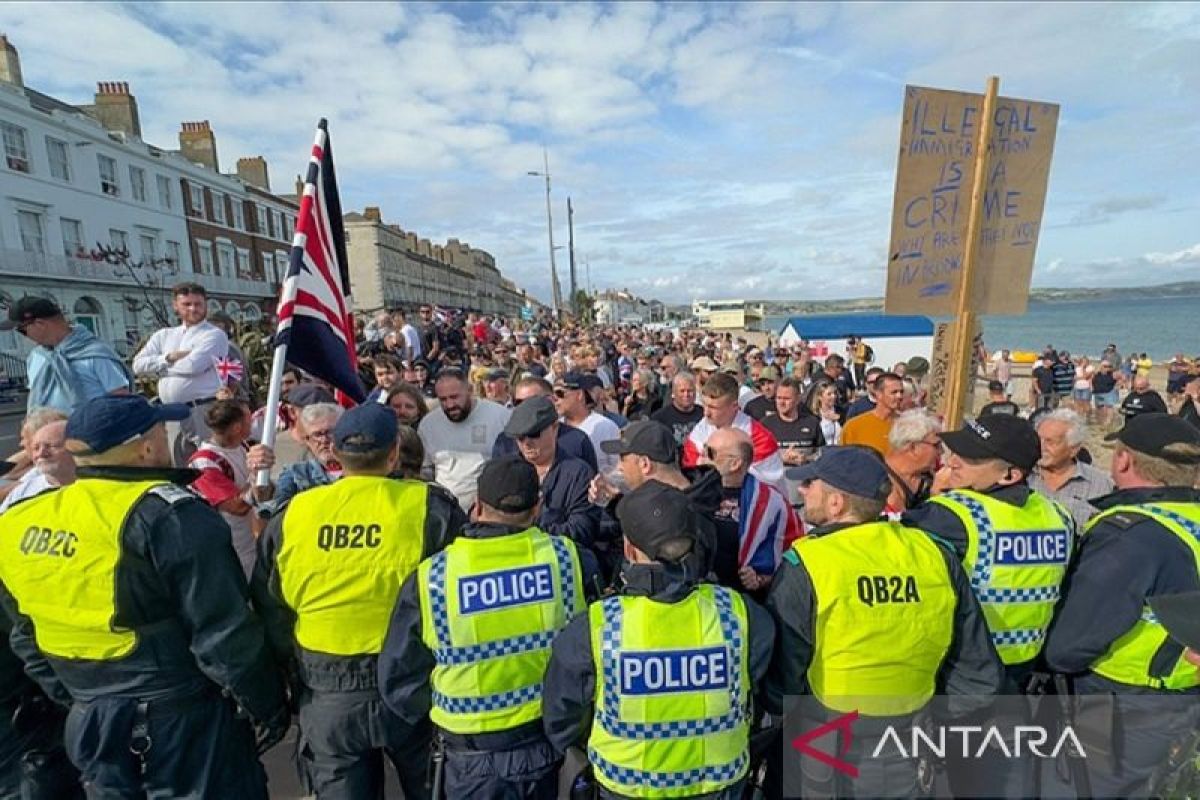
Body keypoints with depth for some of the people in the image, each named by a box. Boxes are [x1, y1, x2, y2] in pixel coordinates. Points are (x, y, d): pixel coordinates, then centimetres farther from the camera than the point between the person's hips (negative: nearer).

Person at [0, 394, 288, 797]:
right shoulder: (170, 514, -22)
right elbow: (225, 632, -21)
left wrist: (79, 700, 23)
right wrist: (267, 706, -8)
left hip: (91, 720, 7)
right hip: (184, 717, -6)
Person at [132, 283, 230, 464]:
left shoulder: (214, 335, -3)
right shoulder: (164, 335, 18)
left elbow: (194, 365, -16)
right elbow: (138, 365, 10)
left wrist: (159, 367, 0)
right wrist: (169, 357, -6)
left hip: (204, 411, -7)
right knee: (179, 464, 15)